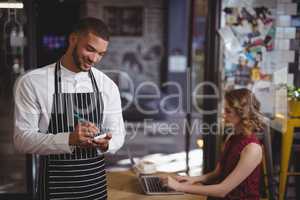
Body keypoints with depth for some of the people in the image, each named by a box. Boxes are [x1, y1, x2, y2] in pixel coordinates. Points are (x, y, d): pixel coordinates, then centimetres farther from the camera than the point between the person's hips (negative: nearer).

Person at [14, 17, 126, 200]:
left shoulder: (108, 85, -1)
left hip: (96, 180, 4)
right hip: (55, 183, -3)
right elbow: (23, 138, -14)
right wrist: (69, 139, -28)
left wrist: (106, 144, -18)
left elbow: (118, 133, 4)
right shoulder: (32, 82, -10)